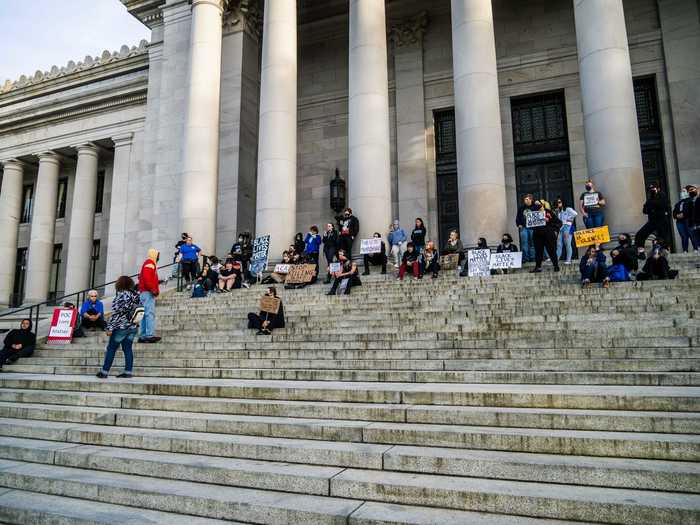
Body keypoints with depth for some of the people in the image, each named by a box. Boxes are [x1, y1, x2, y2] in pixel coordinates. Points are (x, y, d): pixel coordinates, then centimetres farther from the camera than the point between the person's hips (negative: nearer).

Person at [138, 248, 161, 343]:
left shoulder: (148, 263, 23)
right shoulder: (150, 263, -8)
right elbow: (147, 278, -21)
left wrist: (155, 289, 17)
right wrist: (153, 290, -19)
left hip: (144, 292, 11)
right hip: (148, 292, -11)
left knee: (146, 314, 10)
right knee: (150, 313, -15)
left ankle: (143, 336, 11)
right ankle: (150, 335, -21)